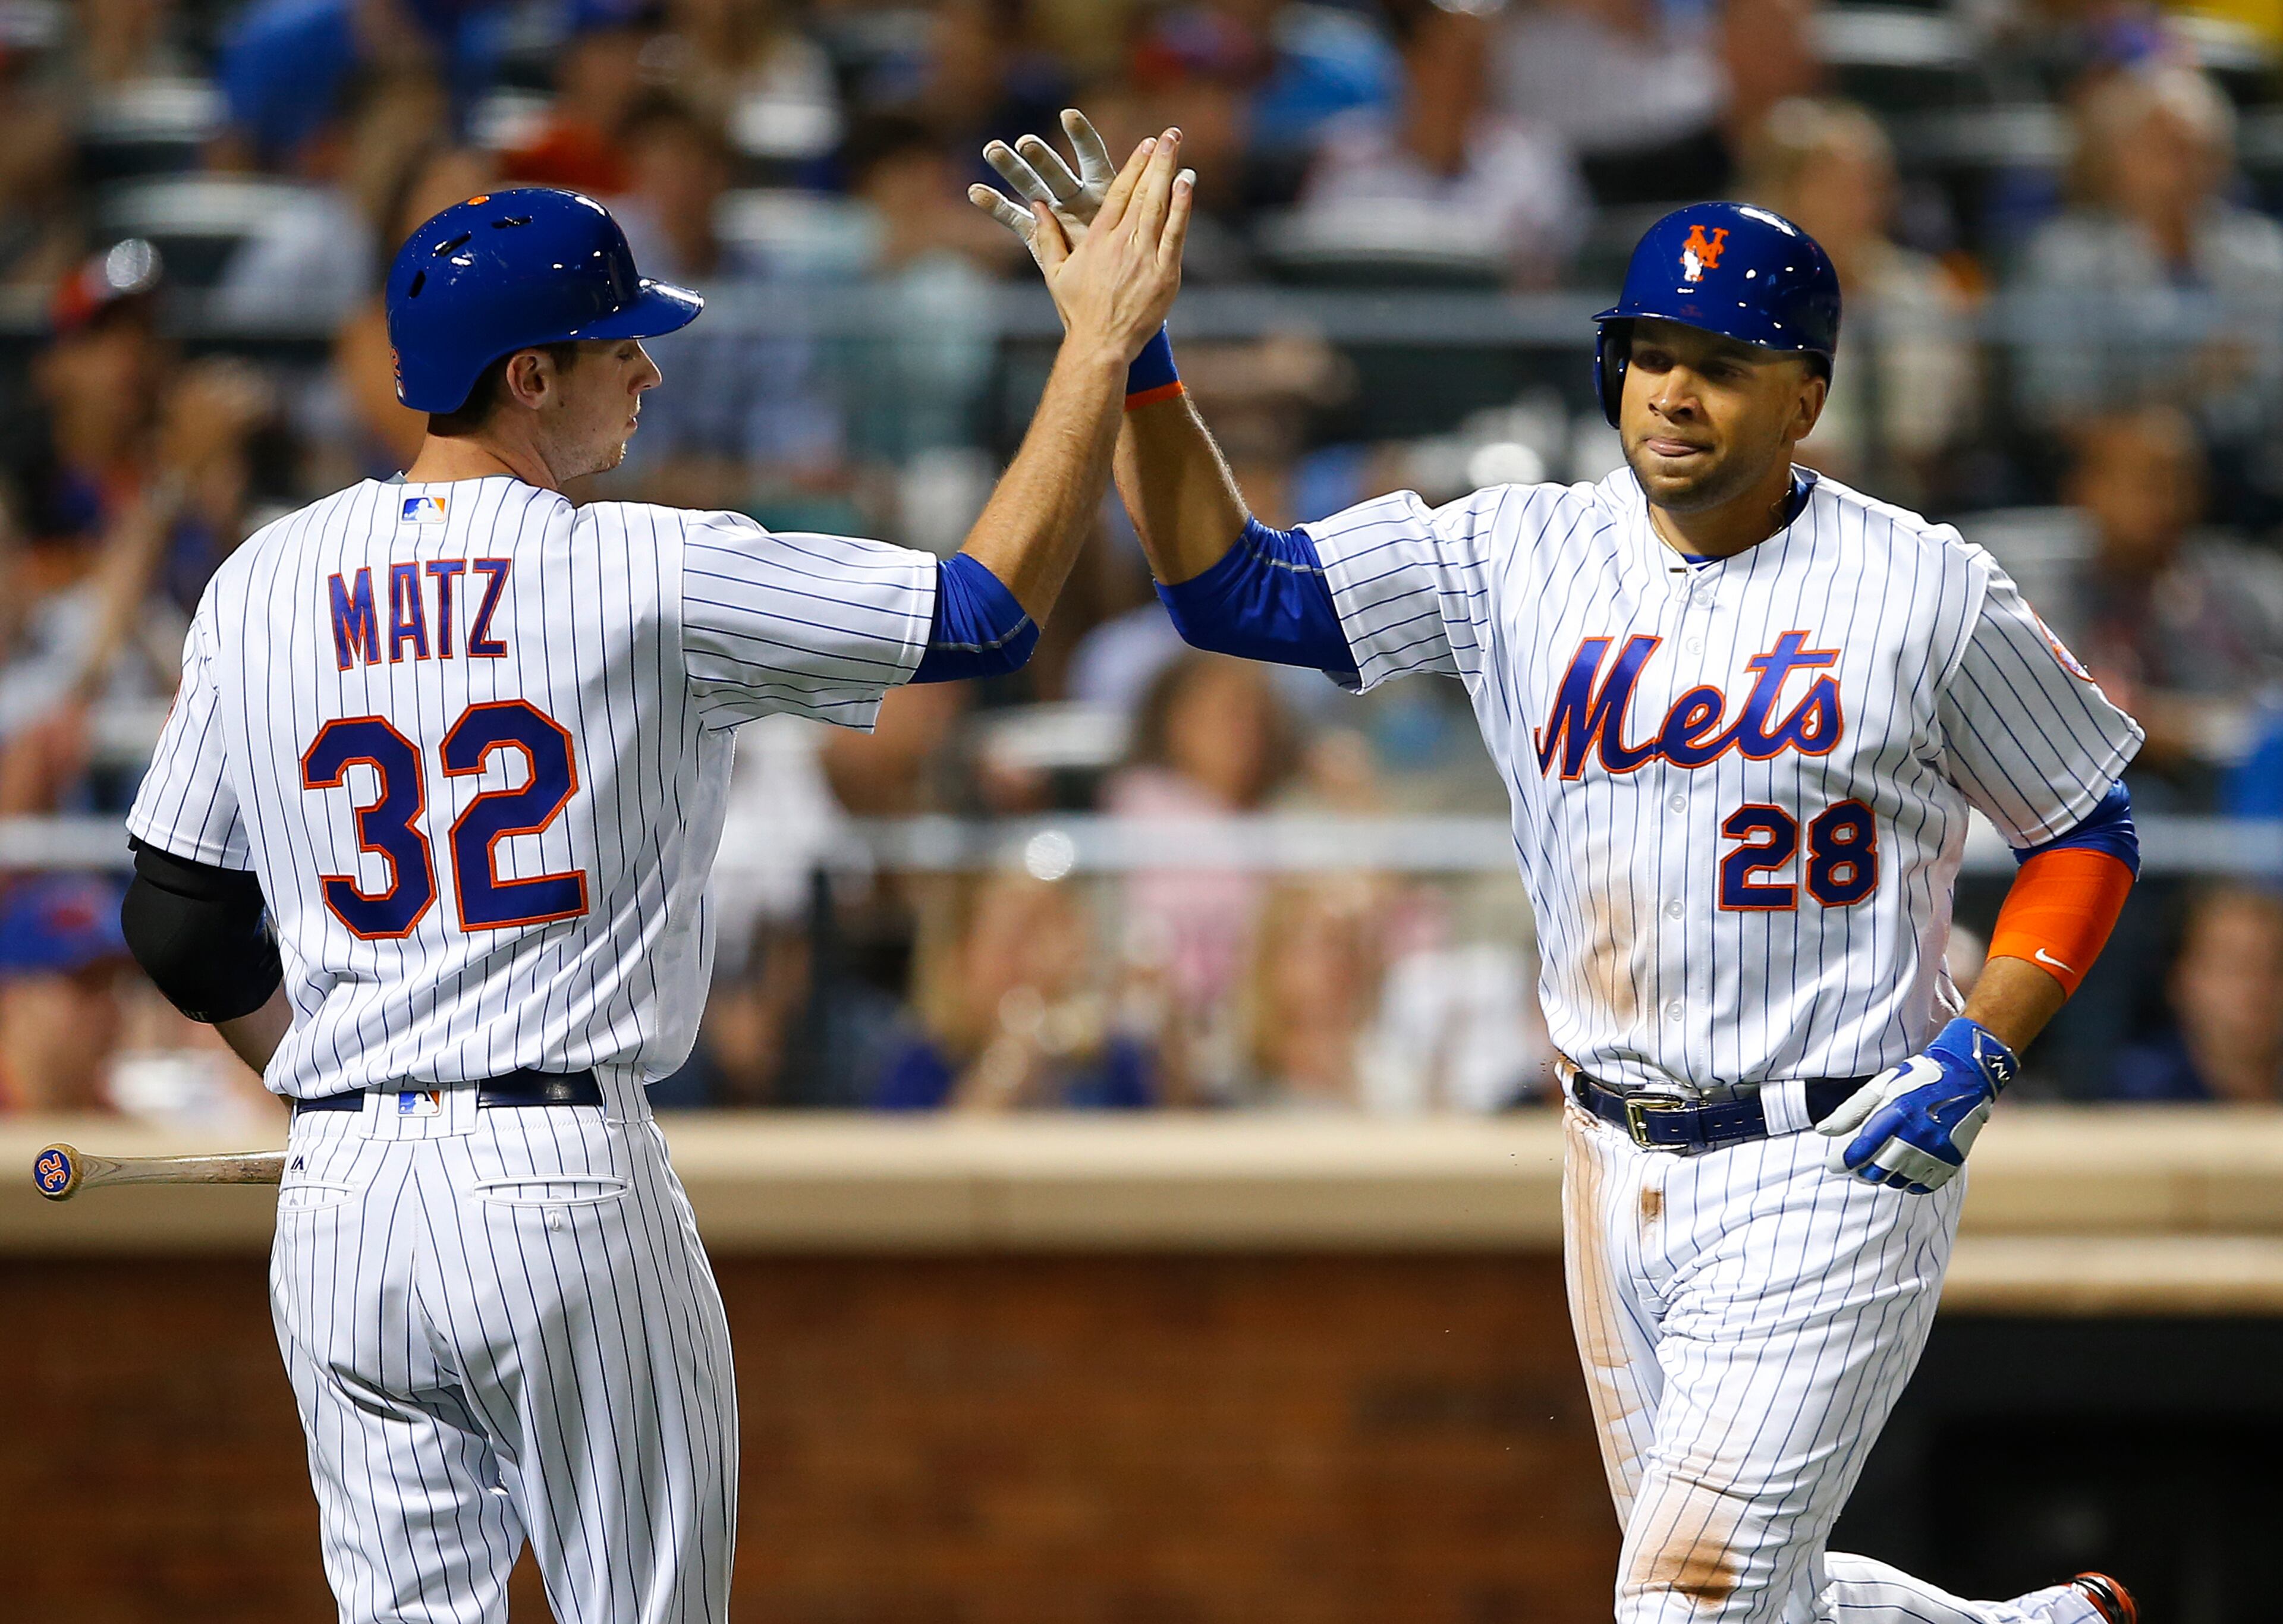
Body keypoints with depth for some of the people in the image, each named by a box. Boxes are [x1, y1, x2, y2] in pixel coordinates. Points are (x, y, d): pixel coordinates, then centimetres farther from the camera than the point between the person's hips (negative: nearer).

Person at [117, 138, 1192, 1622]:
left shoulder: (260, 590, 6)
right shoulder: (652, 580, -7)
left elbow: (178, 929, 12)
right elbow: (990, 609, -3)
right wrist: (1105, 342, 5)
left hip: (342, 1203, 4)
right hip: (569, 1188, -4)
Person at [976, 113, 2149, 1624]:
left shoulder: (1925, 592, -8)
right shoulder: (1524, 555, 2)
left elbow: (2092, 829, 3)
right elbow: (1233, 583, -4)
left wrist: (1980, 1051, -11)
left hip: (1829, 1176, -6)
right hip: (1621, 1169, 6)